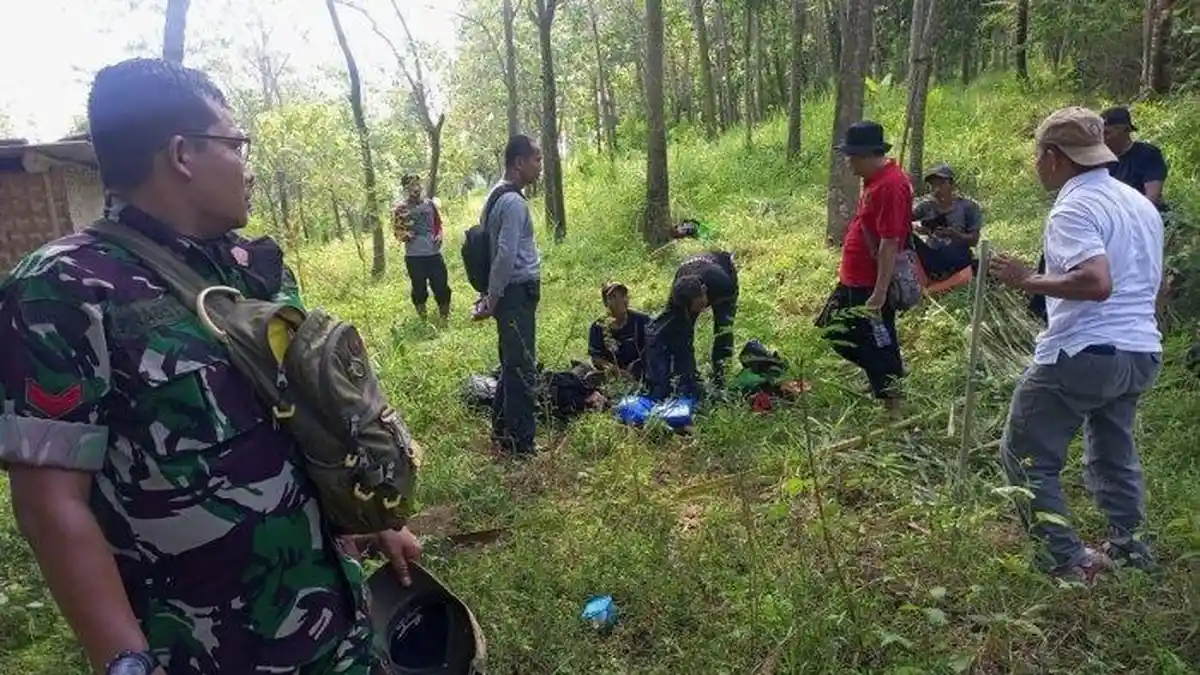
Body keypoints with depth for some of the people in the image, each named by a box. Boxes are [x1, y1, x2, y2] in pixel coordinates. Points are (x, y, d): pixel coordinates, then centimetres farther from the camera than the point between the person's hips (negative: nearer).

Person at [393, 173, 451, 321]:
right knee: (419, 288, 10)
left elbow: (438, 224, 17)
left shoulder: (430, 204, 5)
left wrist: (439, 235, -2)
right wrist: (404, 235, -22)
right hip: (414, 257, -2)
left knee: (441, 285, 8)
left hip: (434, 254, 3)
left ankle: (444, 315, 28)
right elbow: (398, 232, 0)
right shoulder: (400, 209, -5)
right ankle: (422, 316, 29)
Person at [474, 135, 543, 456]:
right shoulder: (513, 202, -17)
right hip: (517, 293, -10)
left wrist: (491, 295, 17)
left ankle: (502, 434, 27)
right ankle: (521, 444, 3)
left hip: (512, 293, 10)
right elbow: (505, 256, -23)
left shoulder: (499, 196, 15)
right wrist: (492, 300, -16)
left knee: (512, 365, 17)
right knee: (523, 369, -4)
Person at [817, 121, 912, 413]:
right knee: (832, 331, 22)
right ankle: (891, 371, 36)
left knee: (878, 348, 1)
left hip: (871, 287, -11)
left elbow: (890, 243, -25)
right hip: (853, 282, 11)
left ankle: (893, 409, 18)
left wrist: (879, 293, -25)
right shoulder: (876, 179, 9)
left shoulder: (890, 185, -22)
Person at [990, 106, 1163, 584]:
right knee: (1114, 452, 26)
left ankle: (1067, 560, 3)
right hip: (1141, 352, 9)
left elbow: (1096, 283, -30)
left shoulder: (1074, 209, -16)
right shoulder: (1140, 203, 14)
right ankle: (1128, 544, 35)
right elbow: (1151, 281, 24)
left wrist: (1028, 281, -20)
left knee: (1026, 454, 3)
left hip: (1083, 353, -9)